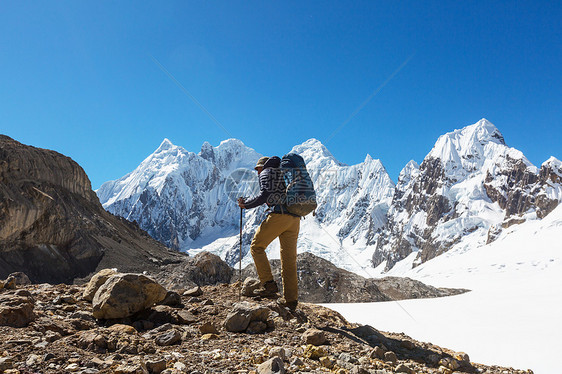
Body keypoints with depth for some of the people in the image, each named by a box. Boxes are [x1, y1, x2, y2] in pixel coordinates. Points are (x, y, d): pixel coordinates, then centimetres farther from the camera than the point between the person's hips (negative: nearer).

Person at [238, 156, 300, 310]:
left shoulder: (266, 173, 8)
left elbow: (264, 195, -8)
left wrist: (246, 204, 2)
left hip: (278, 216, -7)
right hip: (295, 218, 7)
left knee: (257, 246, 7)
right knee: (289, 258, 7)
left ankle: (269, 285, -1)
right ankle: (291, 299, 7)